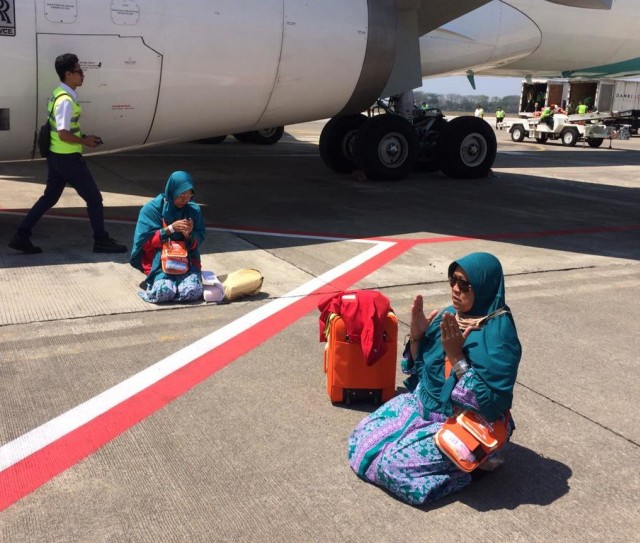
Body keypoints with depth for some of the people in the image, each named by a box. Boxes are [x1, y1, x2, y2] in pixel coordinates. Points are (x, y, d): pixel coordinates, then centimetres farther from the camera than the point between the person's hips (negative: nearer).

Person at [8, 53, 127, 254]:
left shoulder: (59, 94, 11)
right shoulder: (66, 100, -20)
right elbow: (63, 134, -26)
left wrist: (83, 137, 12)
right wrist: (84, 141, -12)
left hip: (56, 156, 10)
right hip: (68, 158, -10)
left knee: (49, 198, 17)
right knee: (94, 198, 2)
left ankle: (21, 236, 17)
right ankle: (101, 241, 11)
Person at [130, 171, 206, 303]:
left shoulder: (194, 210, 3)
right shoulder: (152, 209, -5)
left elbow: (199, 240, 6)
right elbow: (143, 241, -8)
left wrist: (190, 234, -18)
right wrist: (171, 229, -18)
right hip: (159, 260, -2)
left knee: (193, 292, -26)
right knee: (164, 291, -30)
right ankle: (159, 280, 7)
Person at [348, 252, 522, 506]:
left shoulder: (498, 333, -23)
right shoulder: (450, 315, 0)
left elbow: (489, 400, -27)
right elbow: (420, 369, 7)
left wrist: (456, 356, -31)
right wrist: (416, 336, -11)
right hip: (425, 405, 8)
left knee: (394, 462, -19)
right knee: (364, 435, 2)